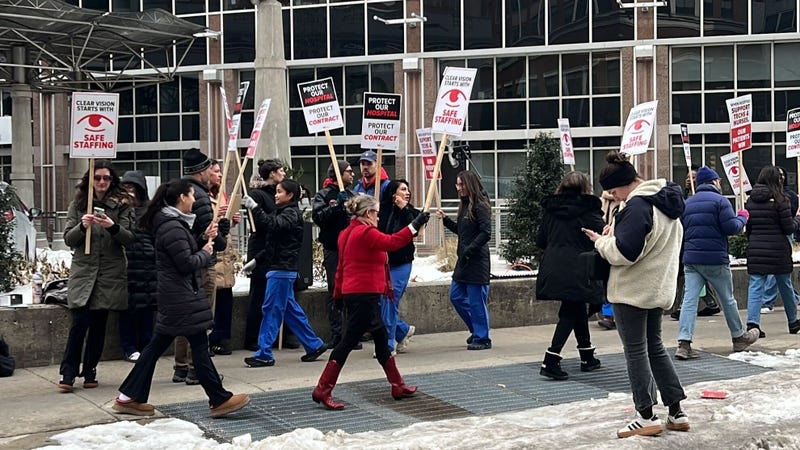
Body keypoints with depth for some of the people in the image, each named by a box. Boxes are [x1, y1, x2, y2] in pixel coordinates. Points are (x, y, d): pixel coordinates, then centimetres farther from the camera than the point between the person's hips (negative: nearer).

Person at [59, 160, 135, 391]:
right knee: (79, 322, -9)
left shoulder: (122, 205, 4)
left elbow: (130, 238, -2)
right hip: (83, 270, 0)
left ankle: (89, 372, 17)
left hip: (110, 273, 0)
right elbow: (68, 239, 4)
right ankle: (68, 373, 0)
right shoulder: (78, 204, 7)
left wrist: (113, 227, -21)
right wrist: (82, 226, -16)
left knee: (98, 324, 6)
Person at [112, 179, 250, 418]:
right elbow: (187, 264, -20)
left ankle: (129, 397, 16)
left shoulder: (172, 222, 14)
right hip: (182, 297, -10)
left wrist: (204, 239, 8)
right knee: (199, 345, -4)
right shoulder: (173, 227, -18)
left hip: (172, 295, 10)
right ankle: (220, 400, 3)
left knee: (157, 345, 12)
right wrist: (206, 253, -4)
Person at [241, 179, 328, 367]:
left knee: (271, 310, -8)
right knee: (291, 309, 13)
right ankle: (314, 345, 19)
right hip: (281, 269, 10)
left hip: (282, 270, -10)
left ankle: (264, 354, -5)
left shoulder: (291, 214, -9)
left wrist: (254, 208, -34)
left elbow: (274, 224, -30)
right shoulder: (283, 212, 19)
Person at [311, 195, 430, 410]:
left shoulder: (347, 233, 15)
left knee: (381, 339, 16)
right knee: (348, 341, -8)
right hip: (365, 294, -11)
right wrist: (415, 225, -21)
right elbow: (392, 242, -25)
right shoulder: (365, 233, -14)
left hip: (352, 293, 11)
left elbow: (341, 267, 18)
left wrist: (339, 294, 21)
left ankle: (398, 386, 25)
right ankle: (323, 390, -6)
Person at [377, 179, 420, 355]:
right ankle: (404, 330, 28)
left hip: (401, 264, -2)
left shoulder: (411, 212, 3)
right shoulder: (382, 210, 0)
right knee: (381, 303, 2)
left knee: (389, 302, -8)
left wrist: (404, 209, -12)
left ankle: (388, 345, 1)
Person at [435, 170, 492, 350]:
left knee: (476, 300, -2)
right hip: (464, 261, 10)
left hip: (477, 261, -10)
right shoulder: (464, 205, 13)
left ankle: (482, 338, 9)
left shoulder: (480, 206, -14)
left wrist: (469, 250, -21)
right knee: (456, 296, 14)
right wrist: (445, 220, 11)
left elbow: (485, 233, -20)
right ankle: (476, 329, 28)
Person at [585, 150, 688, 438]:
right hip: (660, 288, 9)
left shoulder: (637, 206, -21)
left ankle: (647, 417, 7)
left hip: (632, 291, -9)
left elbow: (623, 252, -25)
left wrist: (601, 241, -6)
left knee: (636, 350, 1)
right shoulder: (667, 201, 10)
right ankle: (676, 412, 19)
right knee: (655, 346, 18)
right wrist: (617, 232, 8)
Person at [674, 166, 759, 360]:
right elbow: (732, 227, -13)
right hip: (715, 259, -4)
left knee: (689, 300, -2)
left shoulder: (688, 203, 12)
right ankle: (739, 338, 28)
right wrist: (742, 217, 5)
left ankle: (684, 343, -13)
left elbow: (682, 231, 16)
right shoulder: (719, 200, -7)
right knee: (727, 299, 12)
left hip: (691, 258, 5)